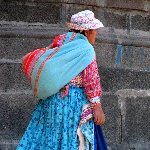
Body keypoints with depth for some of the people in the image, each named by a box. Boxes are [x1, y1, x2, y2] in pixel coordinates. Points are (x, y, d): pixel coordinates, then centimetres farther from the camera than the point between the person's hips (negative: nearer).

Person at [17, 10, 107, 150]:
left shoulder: (60, 42, 9)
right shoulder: (86, 49, -11)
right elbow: (91, 81, -14)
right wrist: (97, 107, -12)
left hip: (52, 99, 7)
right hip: (74, 101, -7)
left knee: (46, 136, 10)